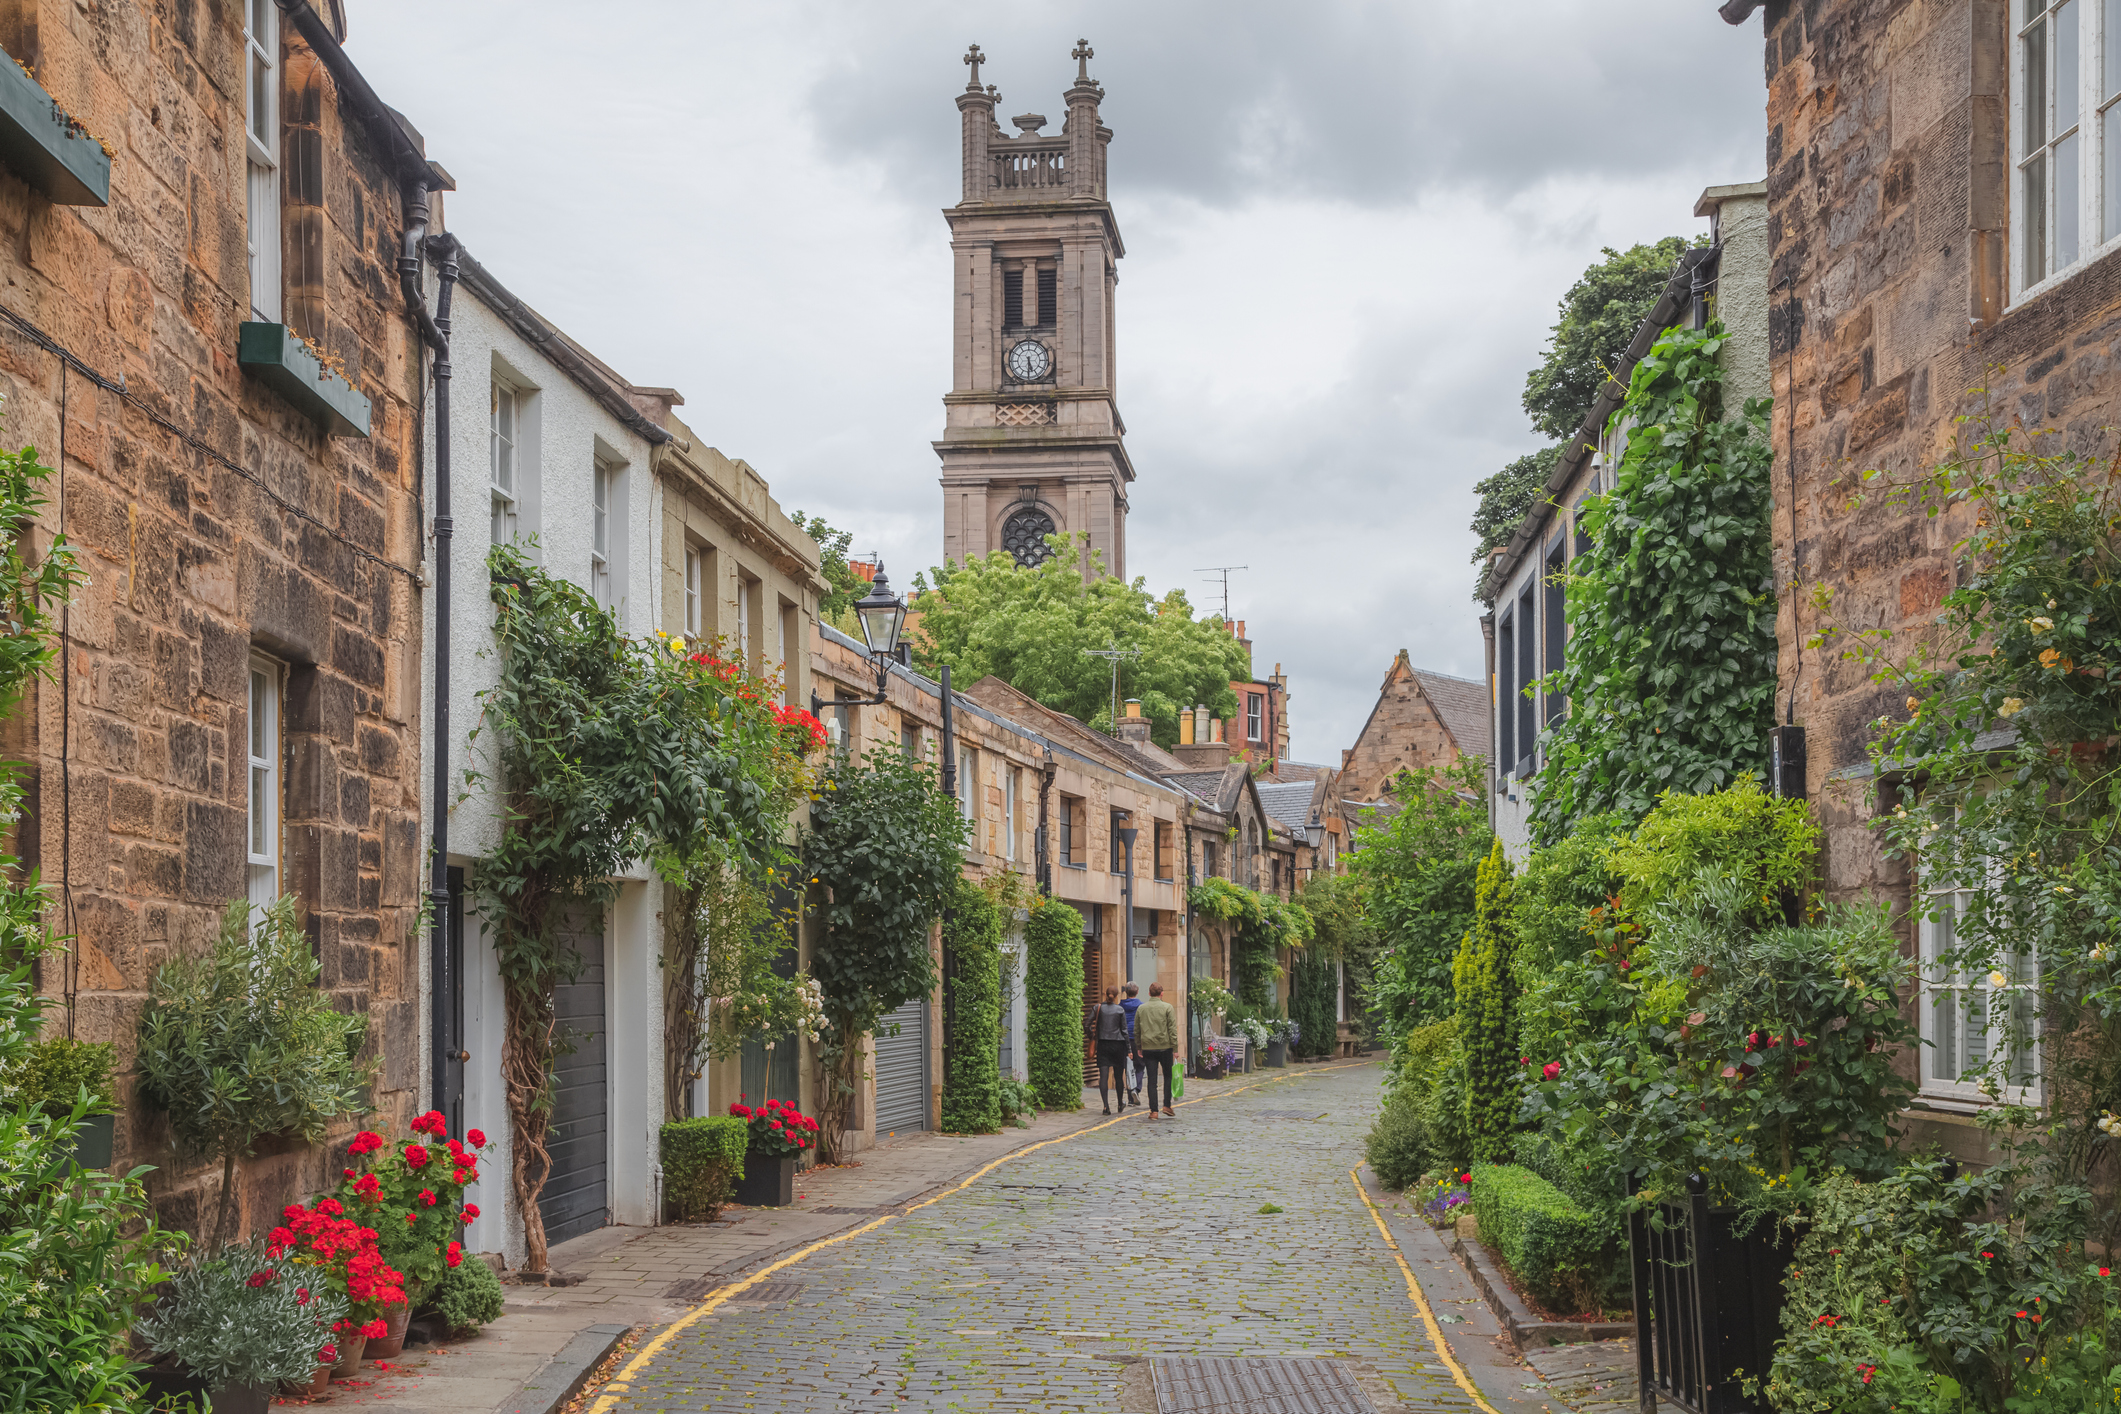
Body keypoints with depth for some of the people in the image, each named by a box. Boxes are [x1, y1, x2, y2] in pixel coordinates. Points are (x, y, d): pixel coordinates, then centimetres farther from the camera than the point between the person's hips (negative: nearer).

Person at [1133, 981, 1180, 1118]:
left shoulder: (1141, 1008, 6)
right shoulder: (1167, 1007, -3)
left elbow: (1136, 1030, 10)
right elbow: (1172, 1030, -6)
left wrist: (1139, 1048, 18)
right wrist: (1175, 1048, -3)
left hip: (1148, 1049, 2)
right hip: (1165, 1047, -2)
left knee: (1152, 1080, 3)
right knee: (1168, 1076, 13)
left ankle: (1153, 1111, 0)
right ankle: (1167, 1105, 6)